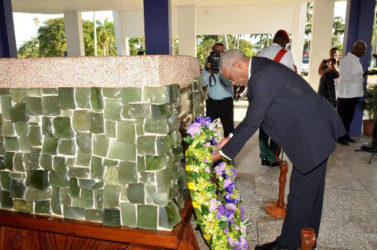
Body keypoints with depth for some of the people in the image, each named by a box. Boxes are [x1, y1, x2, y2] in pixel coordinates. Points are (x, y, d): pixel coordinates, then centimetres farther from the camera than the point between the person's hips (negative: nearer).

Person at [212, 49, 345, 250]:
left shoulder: (263, 78, -24)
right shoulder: (262, 68, 7)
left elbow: (252, 123, -21)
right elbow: (253, 115, 12)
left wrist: (224, 153, -10)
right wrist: (231, 138, 8)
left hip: (313, 135, -10)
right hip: (317, 130, 10)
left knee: (300, 192, 4)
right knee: (311, 190, 21)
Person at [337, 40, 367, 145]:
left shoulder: (356, 60, 15)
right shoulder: (346, 60, -14)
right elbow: (346, 77, -20)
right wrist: (362, 76, -17)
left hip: (355, 93, 9)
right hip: (346, 94, -9)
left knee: (349, 117, 15)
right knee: (342, 117, 1)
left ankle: (346, 135, 25)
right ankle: (339, 136, 11)